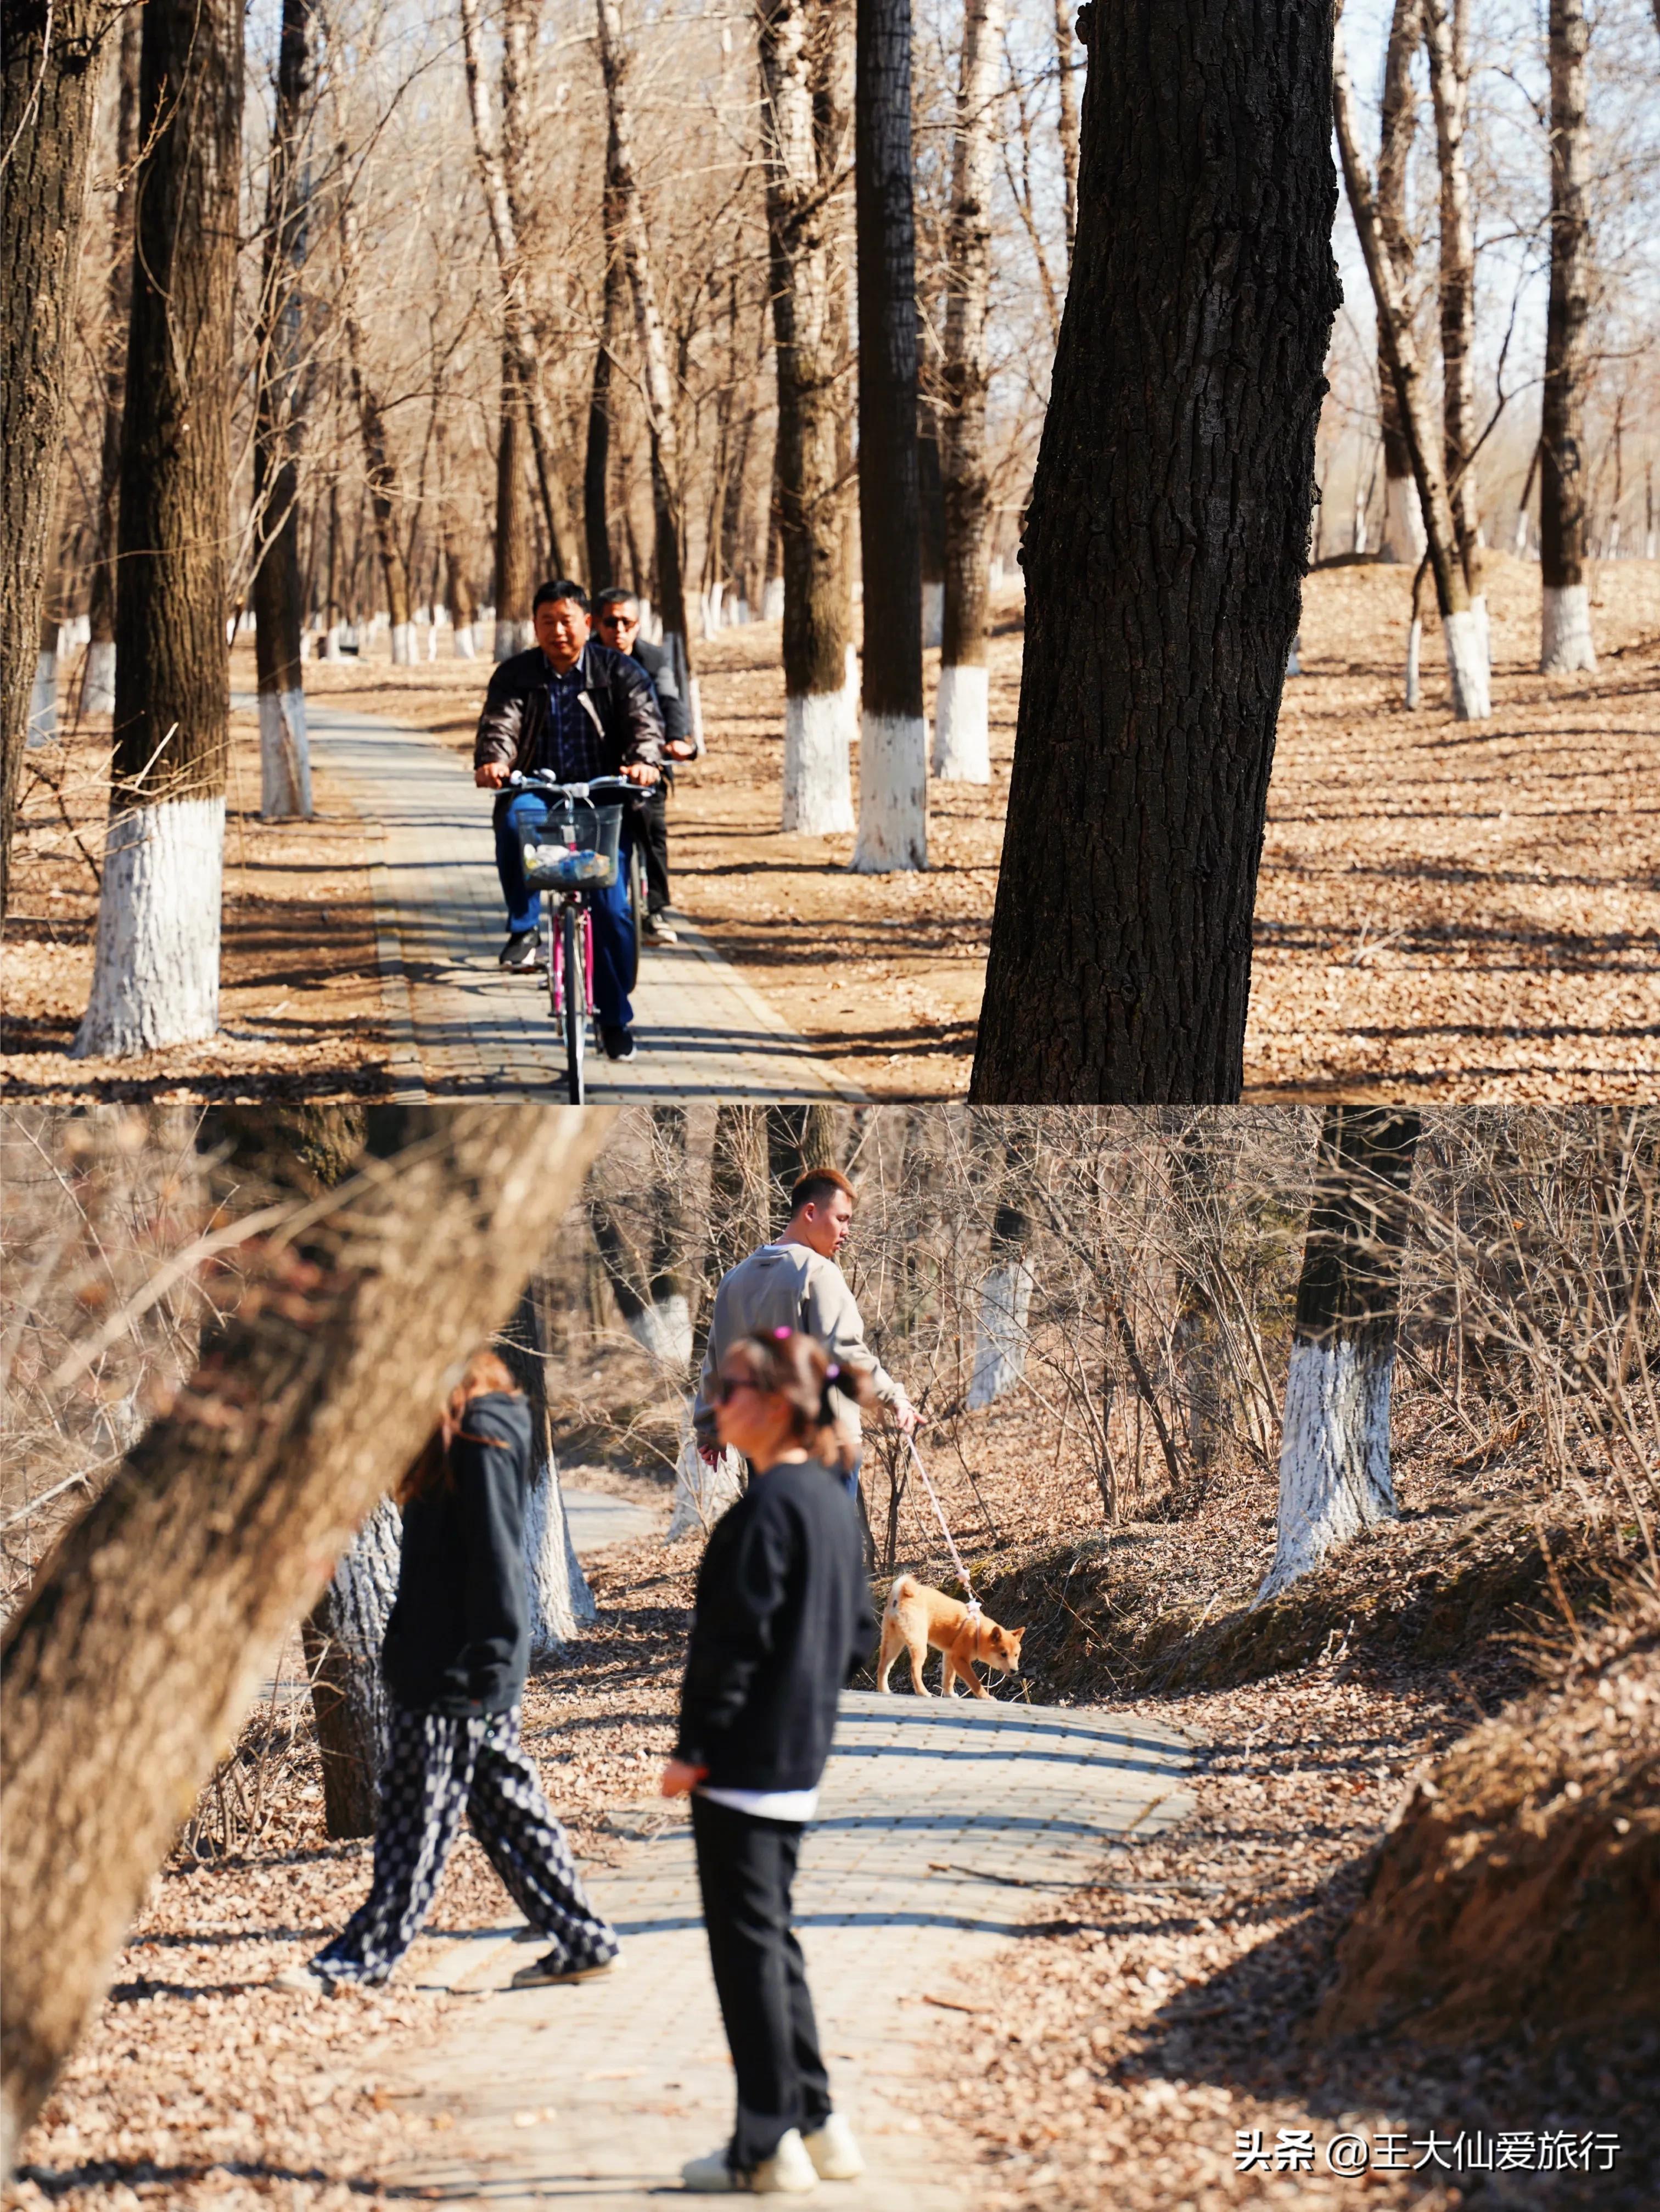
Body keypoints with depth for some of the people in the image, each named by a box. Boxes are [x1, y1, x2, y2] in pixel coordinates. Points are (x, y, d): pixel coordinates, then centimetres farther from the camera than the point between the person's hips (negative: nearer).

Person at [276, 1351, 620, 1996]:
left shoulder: (481, 1438, -16)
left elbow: (493, 1556, -20)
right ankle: (581, 1940, 15)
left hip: (456, 1672, -10)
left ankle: (363, 1957, 4)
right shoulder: (457, 1434, 13)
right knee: (506, 1806, 12)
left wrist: (481, 1664, -20)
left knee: (418, 1819, -2)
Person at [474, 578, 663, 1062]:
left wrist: (643, 760, -31)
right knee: (516, 820, -37)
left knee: (611, 905, -10)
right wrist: (492, 761, -31)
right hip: (538, 791, 0)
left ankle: (615, 1016, 5)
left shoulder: (618, 671, 5)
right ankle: (523, 928, -20)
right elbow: (499, 724, -8)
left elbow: (643, 718, -9)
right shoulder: (515, 676, 7)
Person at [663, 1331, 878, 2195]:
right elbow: (857, 1630, 16)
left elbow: (737, 1636, -20)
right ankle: (816, 2124, 19)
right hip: (801, 1757, 9)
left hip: (744, 1759, -9)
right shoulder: (833, 1501, 10)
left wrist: (694, 1748, -15)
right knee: (771, 1936, 17)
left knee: (747, 1943, -3)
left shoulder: (768, 1505, -18)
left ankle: (767, 2148, -1)